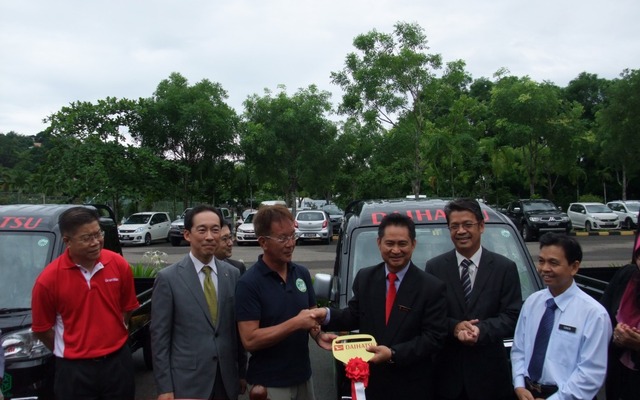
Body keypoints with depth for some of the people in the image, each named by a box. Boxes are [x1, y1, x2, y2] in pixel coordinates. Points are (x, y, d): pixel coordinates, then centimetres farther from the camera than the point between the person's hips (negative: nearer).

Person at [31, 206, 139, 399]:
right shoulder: (48, 280, -13)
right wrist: (69, 352, 6)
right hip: (74, 369, -2)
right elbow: (42, 329, -1)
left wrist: (112, 339, 7)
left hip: (118, 361, 2)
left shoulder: (119, 265, -8)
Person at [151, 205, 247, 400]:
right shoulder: (168, 278, -9)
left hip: (228, 380, 3)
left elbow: (238, 328, 7)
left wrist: (242, 372, 9)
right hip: (187, 381, -3)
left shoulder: (233, 274, 2)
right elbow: (159, 337, -7)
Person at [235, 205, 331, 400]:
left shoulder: (302, 273, 1)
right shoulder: (249, 283, -16)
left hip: (303, 377, 6)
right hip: (269, 384, -5)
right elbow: (250, 340, -19)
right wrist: (295, 323, -24)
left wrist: (319, 334, -9)